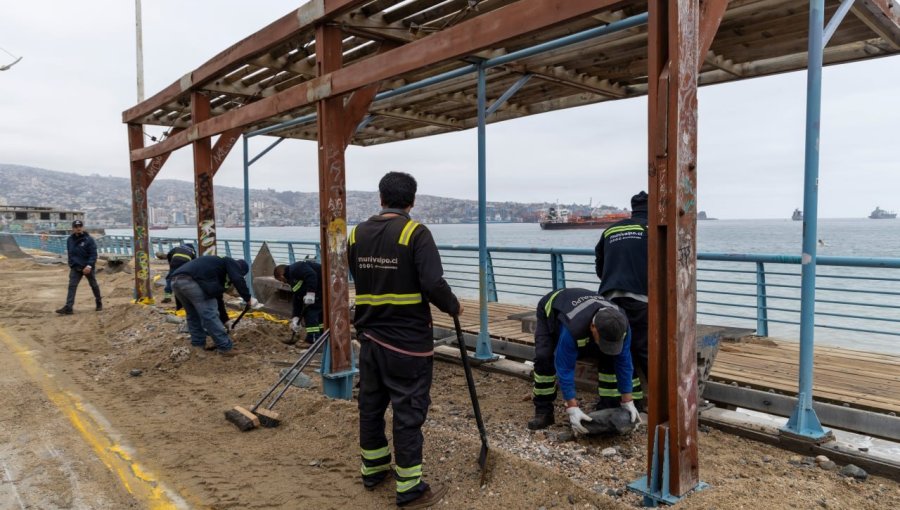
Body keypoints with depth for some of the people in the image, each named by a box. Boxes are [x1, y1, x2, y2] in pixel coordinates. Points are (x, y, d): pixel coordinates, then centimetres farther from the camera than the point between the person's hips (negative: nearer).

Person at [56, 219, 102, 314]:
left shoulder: (88, 239, -11)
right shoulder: (70, 240, 5)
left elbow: (93, 254, -15)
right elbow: (70, 253, 18)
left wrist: (89, 265, -25)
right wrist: (71, 264, 16)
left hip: (87, 267, -4)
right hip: (75, 267, 4)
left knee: (93, 285, 11)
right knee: (72, 286, -6)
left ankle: (99, 302, 29)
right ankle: (68, 307, -11)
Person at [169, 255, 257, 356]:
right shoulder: (230, 262, 17)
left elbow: (217, 297, 43)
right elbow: (238, 280, -5)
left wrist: (224, 321, 49)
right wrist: (248, 298, 2)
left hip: (176, 281, 9)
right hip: (191, 281, -9)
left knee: (192, 315, 25)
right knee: (209, 315, -2)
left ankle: (198, 344, 28)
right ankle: (225, 347, 3)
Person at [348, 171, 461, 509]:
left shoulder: (356, 234, 3)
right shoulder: (415, 233, -15)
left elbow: (355, 282, 9)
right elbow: (433, 284, -22)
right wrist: (453, 307, -4)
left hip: (369, 336, 6)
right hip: (407, 340, -6)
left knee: (371, 404, 18)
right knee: (408, 411, 3)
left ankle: (373, 469, 35)